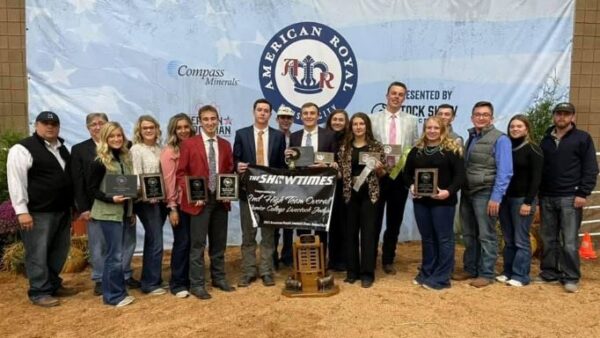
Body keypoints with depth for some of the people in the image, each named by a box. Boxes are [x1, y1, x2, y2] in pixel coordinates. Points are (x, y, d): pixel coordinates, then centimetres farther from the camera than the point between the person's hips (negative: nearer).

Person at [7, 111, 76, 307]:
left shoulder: (62, 148, 15)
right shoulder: (23, 149, -9)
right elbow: (15, 181, -13)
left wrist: (72, 205, 16)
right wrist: (22, 211, -18)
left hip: (62, 210, 8)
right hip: (38, 212, -7)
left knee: (59, 251, 15)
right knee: (38, 253, 1)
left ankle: (54, 285, 30)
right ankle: (39, 292, 12)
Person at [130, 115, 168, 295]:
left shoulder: (159, 148, 11)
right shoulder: (136, 149, -6)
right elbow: (135, 176, -11)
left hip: (161, 199, 6)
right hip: (146, 201, -6)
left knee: (151, 242, 15)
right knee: (156, 243, -4)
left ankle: (151, 279, 26)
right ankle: (151, 284, 9)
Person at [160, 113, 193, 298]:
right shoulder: (169, 151, -6)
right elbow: (169, 180, -9)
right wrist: (172, 207, -11)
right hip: (179, 203, -5)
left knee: (191, 241, 10)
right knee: (182, 242, 0)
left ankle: (188, 279, 23)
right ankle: (177, 284, 13)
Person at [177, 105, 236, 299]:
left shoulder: (225, 144, 10)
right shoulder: (189, 144, -3)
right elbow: (180, 173, -4)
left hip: (221, 200, 5)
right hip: (199, 201, -4)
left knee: (219, 242, 13)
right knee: (198, 244, 0)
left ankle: (219, 278, 27)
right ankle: (196, 284, 10)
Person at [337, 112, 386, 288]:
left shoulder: (376, 146, 2)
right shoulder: (345, 148, 7)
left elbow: (383, 173, 6)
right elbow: (341, 173, 11)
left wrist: (379, 169, -15)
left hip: (370, 194, -2)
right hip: (350, 194, 2)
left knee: (368, 232, 0)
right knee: (351, 232, 7)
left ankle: (367, 273, 10)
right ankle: (352, 271, 19)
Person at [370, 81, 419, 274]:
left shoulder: (412, 121, 8)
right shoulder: (373, 119, 4)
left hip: (401, 175, 2)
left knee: (394, 220, 9)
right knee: (374, 219, 6)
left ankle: (388, 260, 23)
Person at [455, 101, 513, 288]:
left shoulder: (500, 139, -8)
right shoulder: (471, 138, 15)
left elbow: (504, 172, -14)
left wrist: (496, 197, -19)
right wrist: (461, 190, 9)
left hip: (485, 194, -7)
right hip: (467, 193, 7)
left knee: (486, 236, 3)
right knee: (469, 235, 14)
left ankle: (486, 274, 13)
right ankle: (470, 269, 26)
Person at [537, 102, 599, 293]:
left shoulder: (582, 138, 1)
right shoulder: (546, 140, 14)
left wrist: (583, 193, -12)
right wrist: (537, 194, 10)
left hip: (570, 197, -4)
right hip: (547, 197, 5)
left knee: (569, 241, -3)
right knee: (548, 239, 9)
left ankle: (571, 278, 7)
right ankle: (549, 273, 19)